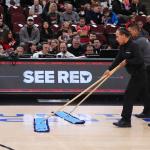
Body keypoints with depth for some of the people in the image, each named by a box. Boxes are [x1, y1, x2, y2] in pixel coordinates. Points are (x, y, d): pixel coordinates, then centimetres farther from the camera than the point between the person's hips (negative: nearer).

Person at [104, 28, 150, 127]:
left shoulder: (133, 46, -19)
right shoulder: (123, 46, 8)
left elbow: (140, 60, -26)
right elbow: (118, 59, 14)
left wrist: (127, 61, -18)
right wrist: (110, 69, 8)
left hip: (139, 75, -9)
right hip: (136, 74, 9)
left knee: (129, 96, -8)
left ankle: (126, 120, -4)